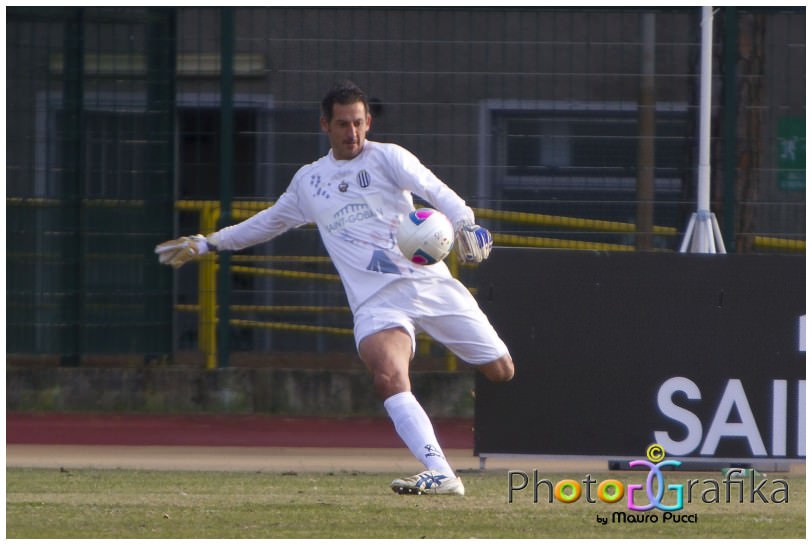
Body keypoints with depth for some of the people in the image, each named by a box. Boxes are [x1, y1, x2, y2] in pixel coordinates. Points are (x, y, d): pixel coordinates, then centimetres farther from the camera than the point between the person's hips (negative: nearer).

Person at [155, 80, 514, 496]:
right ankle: (440, 475, -35)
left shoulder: (387, 157, 5)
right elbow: (269, 222, 33)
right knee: (388, 379, -28)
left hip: (429, 282, -1)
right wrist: (206, 244, 36)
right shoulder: (309, 181, 16)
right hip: (375, 302, 1)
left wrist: (464, 224, -31)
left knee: (501, 371, -3)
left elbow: (435, 190, -11)